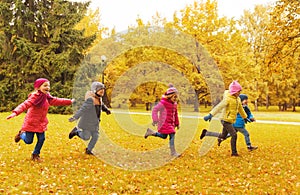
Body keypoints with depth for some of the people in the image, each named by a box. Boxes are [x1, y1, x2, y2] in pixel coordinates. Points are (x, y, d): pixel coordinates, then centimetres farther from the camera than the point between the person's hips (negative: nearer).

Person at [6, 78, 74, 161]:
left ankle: (35, 155, 24)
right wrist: (15, 112, -49)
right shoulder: (34, 97, -21)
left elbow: (57, 101, 17)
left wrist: (70, 101, 23)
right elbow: (25, 105, -34)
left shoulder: (47, 98, 4)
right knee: (28, 141, 3)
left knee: (41, 139, 3)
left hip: (41, 124, 7)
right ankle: (21, 134, 36)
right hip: (31, 123, -6)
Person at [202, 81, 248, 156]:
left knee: (223, 137, 16)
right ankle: (234, 152, -2)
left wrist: (245, 117, 34)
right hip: (226, 120, -9)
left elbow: (240, 108, 25)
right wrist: (210, 115, -37)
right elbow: (219, 107, -28)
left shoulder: (238, 99, 9)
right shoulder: (228, 99, -18)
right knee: (234, 135, -13)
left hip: (230, 121, 9)